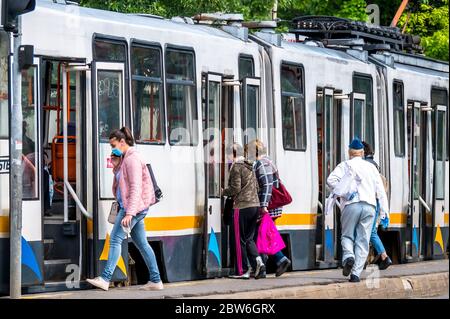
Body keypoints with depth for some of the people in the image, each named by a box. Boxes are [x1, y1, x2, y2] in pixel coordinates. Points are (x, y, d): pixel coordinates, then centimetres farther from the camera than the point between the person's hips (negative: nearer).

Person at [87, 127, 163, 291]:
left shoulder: (132, 159, -14)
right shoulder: (124, 158, 17)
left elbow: (136, 188, -21)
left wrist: (129, 213, -28)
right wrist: (115, 162, 9)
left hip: (134, 206, -10)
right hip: (133, 208, 10)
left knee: (115, 239, -12)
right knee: (141, 243, 10)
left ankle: (105, 278, -16)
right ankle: (155, 281, 11)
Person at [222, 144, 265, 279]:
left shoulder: (236, 167, -8)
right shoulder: (250, 167, 16)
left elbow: (235, 188, -13)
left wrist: (223, 192, 3)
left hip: (242, 206, -8)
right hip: (255, 205, 8)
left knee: (240, 240, 0)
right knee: (249, 238, 15)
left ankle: (243, 271, 2)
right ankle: (257, 260, -8)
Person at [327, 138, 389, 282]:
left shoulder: (345, 165, 8)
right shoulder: (371, 167, 16)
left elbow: (331, 180, -9)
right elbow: (380, 190, 13)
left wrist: (344, 193, -5)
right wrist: (384, 212, 13)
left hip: (351, 205, -2)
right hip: (369, 206, 2)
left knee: (347, 236, 11)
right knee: (363, 240, 3)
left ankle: (348, 256, -19)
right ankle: (356, 273, -4)